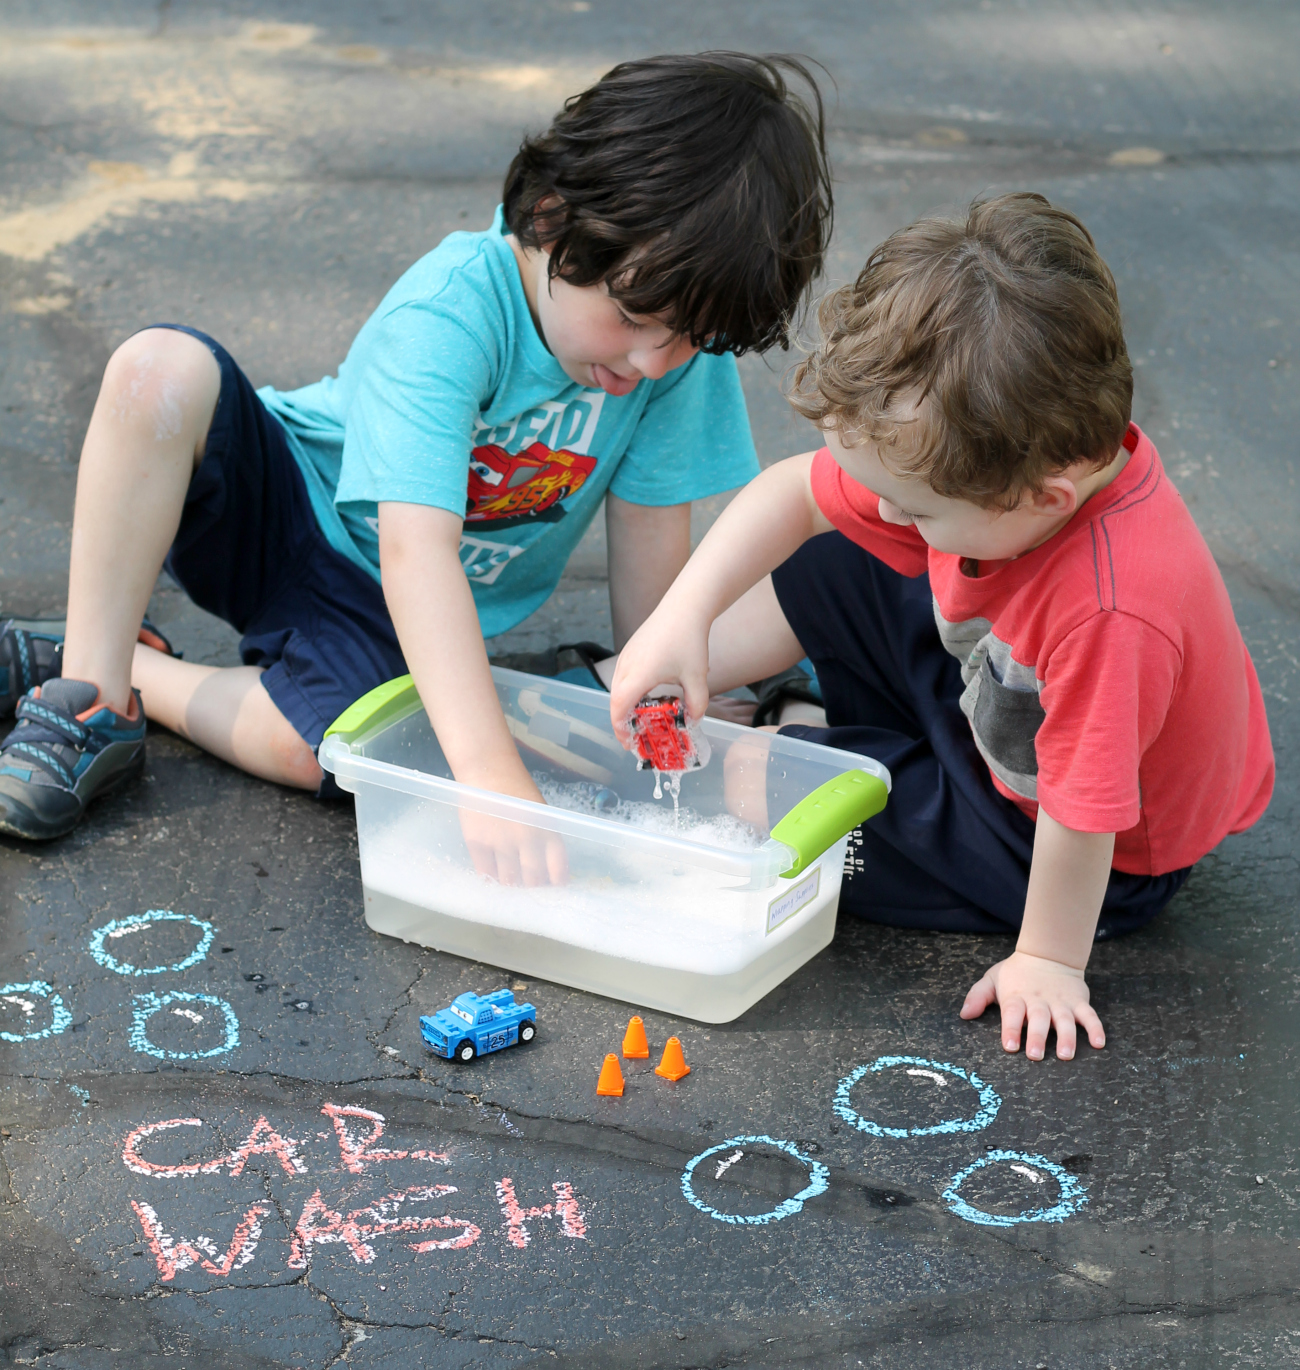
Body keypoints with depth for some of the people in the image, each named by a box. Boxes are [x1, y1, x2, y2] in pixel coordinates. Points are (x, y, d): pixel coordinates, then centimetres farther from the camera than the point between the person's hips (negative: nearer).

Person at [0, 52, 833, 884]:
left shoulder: (681, 324, -19)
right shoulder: (448, 315, -33)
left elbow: (653, 529, -8)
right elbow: (415, 549, -44)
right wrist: (493, 775, -54)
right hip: (285, 494, -2)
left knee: (312, 748, -32)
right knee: (162, 368, -34)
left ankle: (139, 673, -4)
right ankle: (91, 683, -20)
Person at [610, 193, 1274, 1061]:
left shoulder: (1110, 612, -46)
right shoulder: (1006, 462, -23)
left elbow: (1081, 814, -35)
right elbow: (795, 494, -12)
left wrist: (1048, 962, -21)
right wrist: (683, 618, -21)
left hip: (1109, 864, -7)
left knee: (781, 793, -12)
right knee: (825, 567, 9)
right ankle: (620, 691, 19)